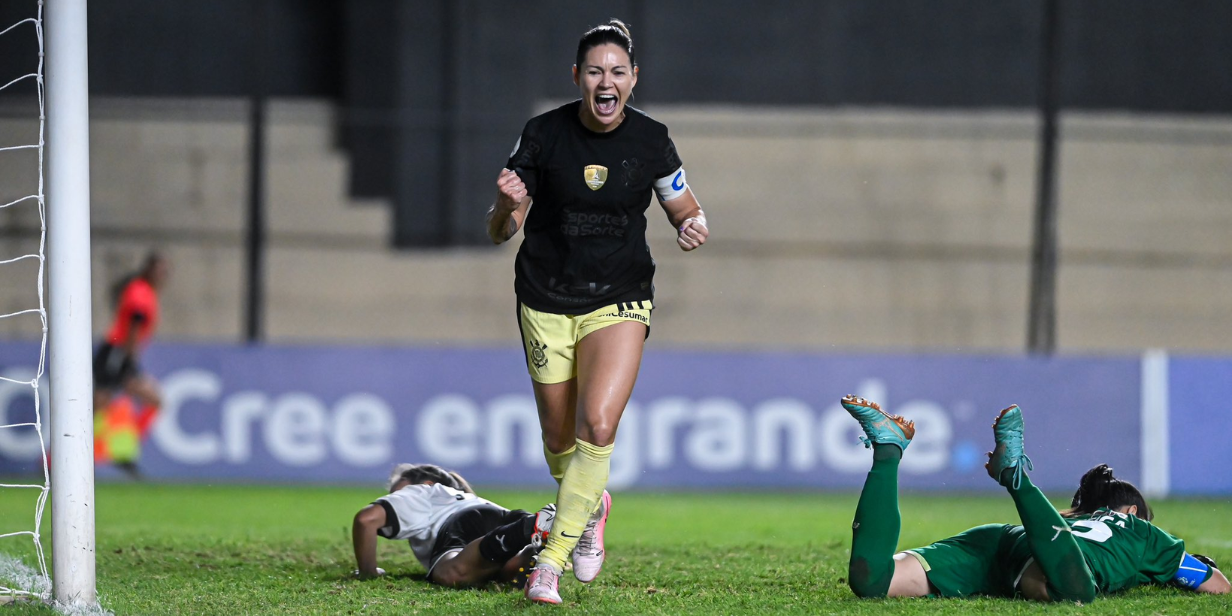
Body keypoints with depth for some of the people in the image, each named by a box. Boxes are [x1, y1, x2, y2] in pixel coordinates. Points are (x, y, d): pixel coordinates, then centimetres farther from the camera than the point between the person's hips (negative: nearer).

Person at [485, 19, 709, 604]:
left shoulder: (651, 140, -6)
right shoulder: (542, 134, -9)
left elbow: (685, 209, 7)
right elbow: (500, 229, -4)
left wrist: (693, 227, -17)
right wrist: (506, 207, -27)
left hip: (620, 299, -1)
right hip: (545, 302, 1)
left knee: (598, 424, -19)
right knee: (560, 437, 9)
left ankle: (552, 559, -12)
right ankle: (590, 507, 43)